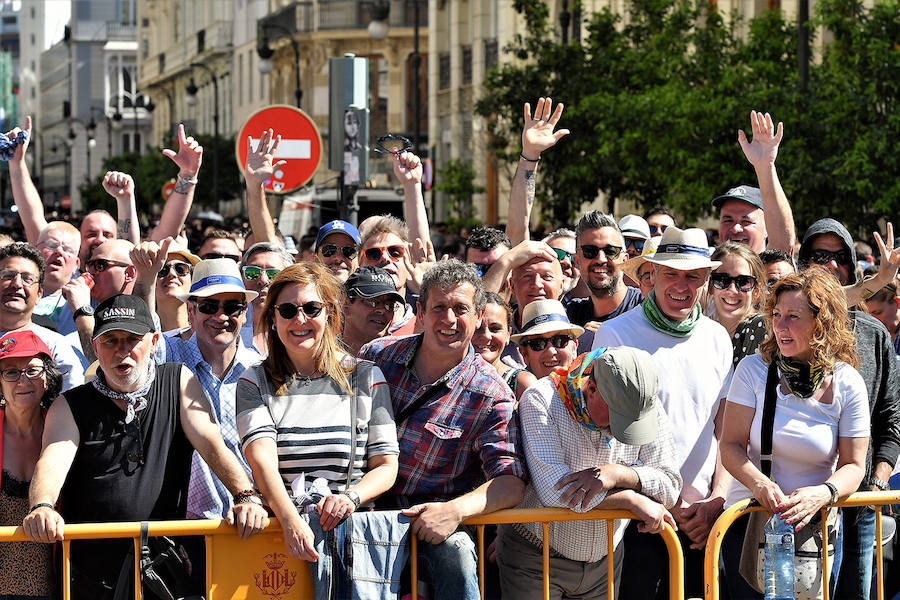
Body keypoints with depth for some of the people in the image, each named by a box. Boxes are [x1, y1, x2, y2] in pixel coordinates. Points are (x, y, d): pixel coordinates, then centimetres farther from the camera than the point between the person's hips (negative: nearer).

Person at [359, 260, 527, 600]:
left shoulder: (490, 396, -5)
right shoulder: (377, 356, 5)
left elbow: (511, 482, -12)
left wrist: (456, 510, -32)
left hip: (429, 524, -2)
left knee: (454, 550, -35)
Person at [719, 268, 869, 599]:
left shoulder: (847, 384, -4)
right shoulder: (753, 370, -5)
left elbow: (853, 465, -3)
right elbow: (731, 446, -7)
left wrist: (823, 493, -25)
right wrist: (758, 484, -27)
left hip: (817, 528, 0)